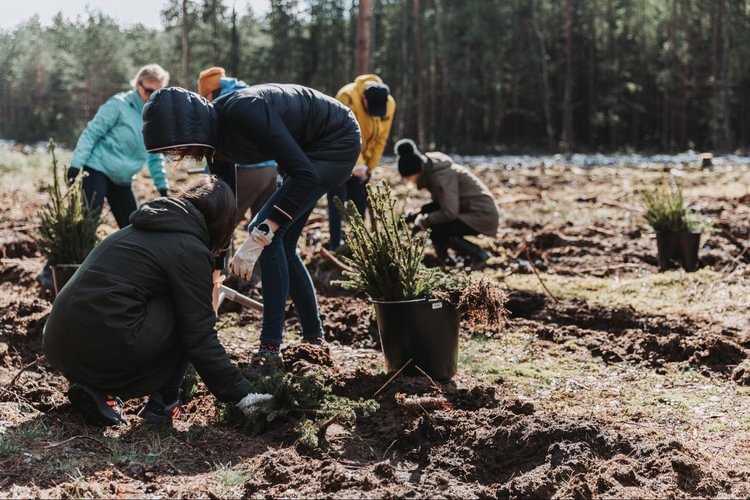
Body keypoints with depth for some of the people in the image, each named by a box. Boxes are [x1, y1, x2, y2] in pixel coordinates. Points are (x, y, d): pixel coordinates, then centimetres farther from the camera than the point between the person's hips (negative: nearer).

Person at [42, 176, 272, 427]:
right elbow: (199, 338, -4)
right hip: (103, 347, -8)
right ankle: (162, 404, 9)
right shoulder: (189, 249, -3)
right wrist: (242, 394, 4)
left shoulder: (139, 229, 23)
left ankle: (97, 387, 11)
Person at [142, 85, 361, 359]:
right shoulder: (216, 135, -6)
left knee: (268, 232, -16)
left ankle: (270, 347, -13)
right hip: (308, 148, 9)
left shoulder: (243, 112, -32)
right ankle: (314, 336, 23)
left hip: (338, 141, -9)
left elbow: (305, 175, -35)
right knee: (280, 244, 10)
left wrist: (258, 238, -37)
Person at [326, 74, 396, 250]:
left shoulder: (389, 104, -13)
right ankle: (334, 247, -7)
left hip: (363, 161, 5)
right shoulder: (347, 97, -30)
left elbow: (380, 139, -4)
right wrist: (356, 164, -41)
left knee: (360, 203, 7)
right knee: (337, 202, -9)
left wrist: (369, 167, -4)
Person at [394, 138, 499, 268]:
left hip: (482, 215, -10)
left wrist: (423, 222, -18)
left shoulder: (442, 176, -22)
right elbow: (439, 203, 16)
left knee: (433, 231, -22)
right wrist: (417, 213, 3)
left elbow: (449, 212, -29)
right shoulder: (431, 172, 7)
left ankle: (478, 254, -9)